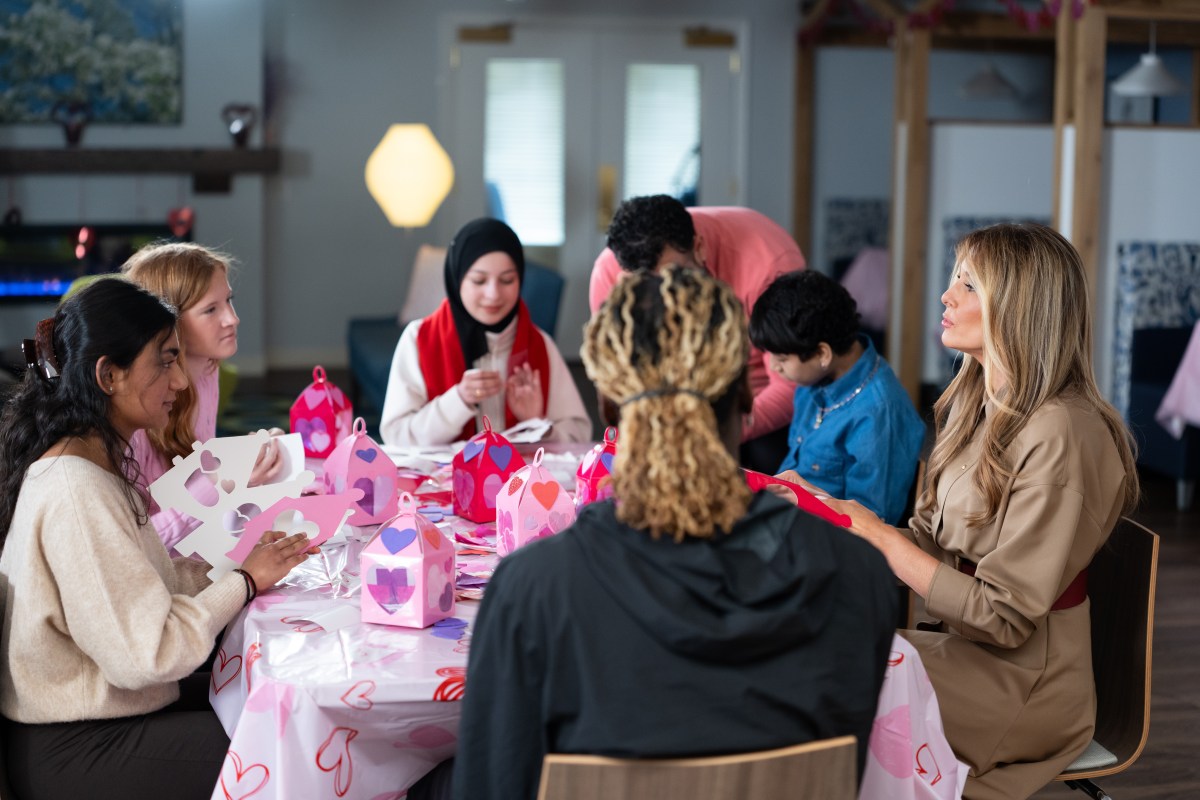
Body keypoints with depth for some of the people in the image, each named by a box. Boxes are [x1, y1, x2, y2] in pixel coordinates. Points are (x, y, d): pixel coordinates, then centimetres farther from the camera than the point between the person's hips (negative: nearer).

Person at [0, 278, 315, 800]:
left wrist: (236, 562, -3)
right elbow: (146, 653, -26)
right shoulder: (76, 492, -25)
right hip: (76, 752, -9)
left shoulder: (101, 458, 6)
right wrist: (245, 581, -14)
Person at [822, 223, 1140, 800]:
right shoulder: (974, 402, 7)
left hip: (1022, 682, -8)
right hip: (964, 644, 8)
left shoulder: (1059, 436, -22)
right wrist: (836, 513, -6)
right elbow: (931, 540, 9)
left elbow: (1003, 617, -22)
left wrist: (879, 534, -18)